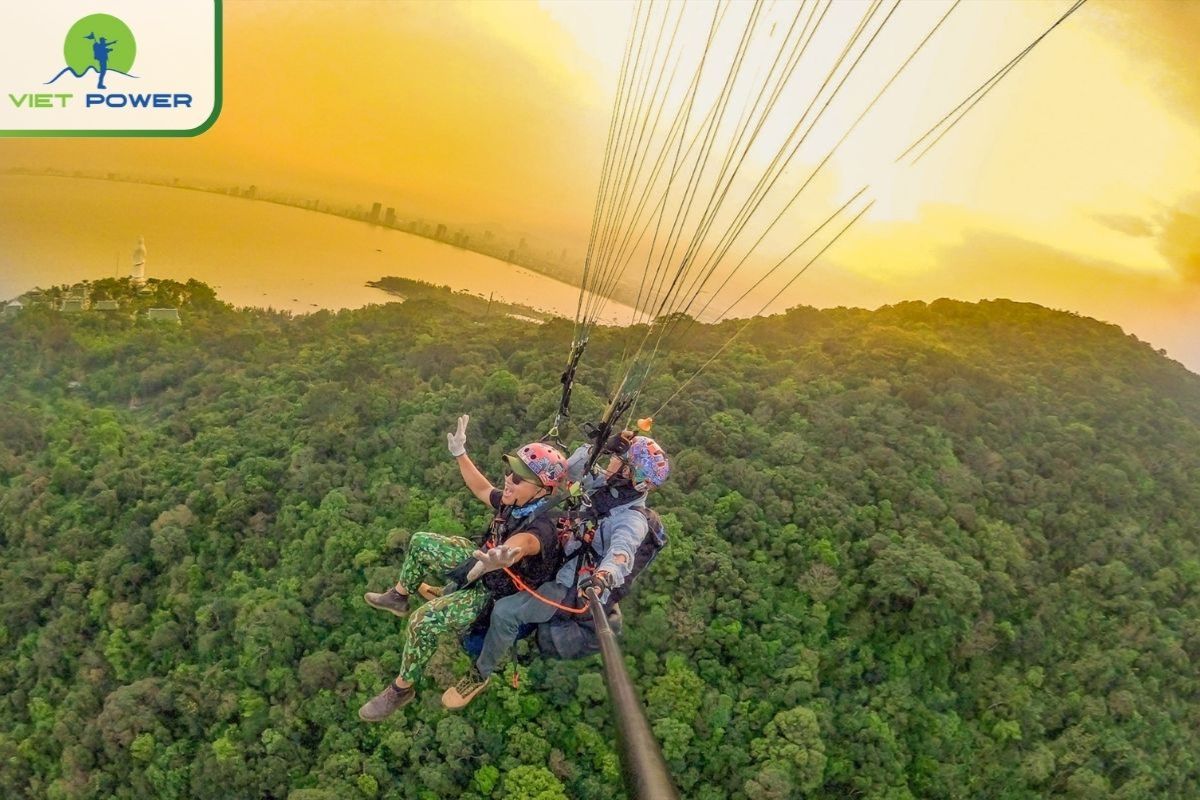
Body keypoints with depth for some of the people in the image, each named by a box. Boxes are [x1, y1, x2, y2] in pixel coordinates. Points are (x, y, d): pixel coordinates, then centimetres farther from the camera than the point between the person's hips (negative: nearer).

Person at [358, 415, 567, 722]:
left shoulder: (541, 529, -36)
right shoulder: (514, 501, -13)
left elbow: (522, 543, -63)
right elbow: (482, 489, 11)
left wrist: (503, 557, -86)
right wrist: (459, 453, 5)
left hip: (495, 594, -8)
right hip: (482, 565, 9)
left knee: (424, 620, -27)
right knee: (420, 542, 17)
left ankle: (403, 688, -2)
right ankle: (399, 597, 41)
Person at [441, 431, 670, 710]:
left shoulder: (632, 520, -24)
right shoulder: (609, 489, 0)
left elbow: (622, 550, -45)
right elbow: (571, 470, 4)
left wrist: (605, 574, -66)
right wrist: (600, 447, -11)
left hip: (575, 592, -10)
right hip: (562, 569, 10)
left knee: (505, 611, -24)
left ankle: (480, 675, -1)